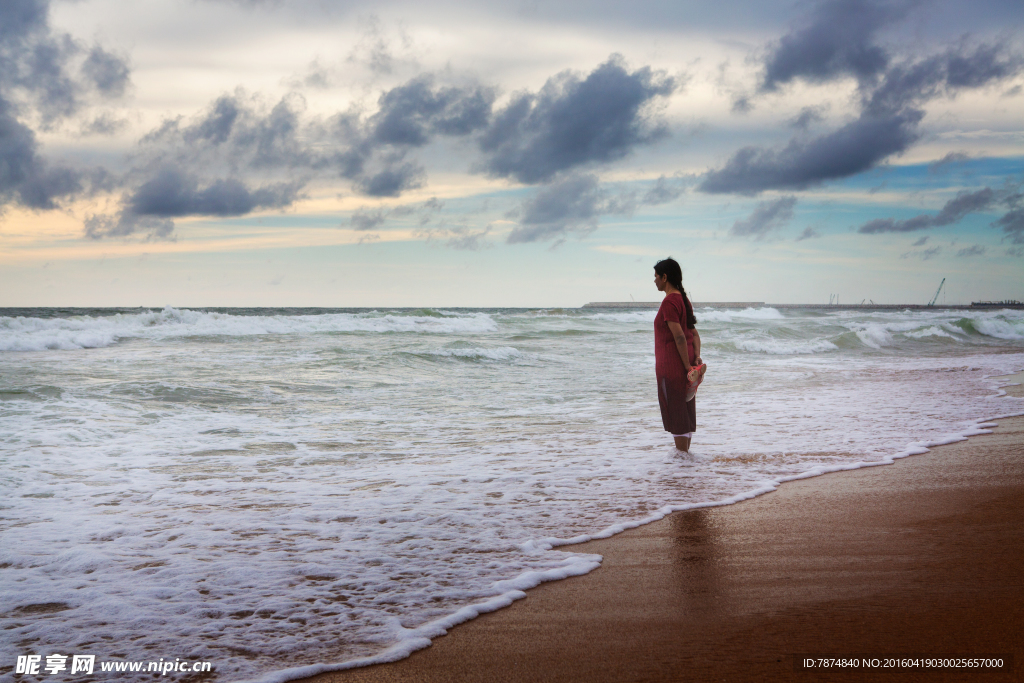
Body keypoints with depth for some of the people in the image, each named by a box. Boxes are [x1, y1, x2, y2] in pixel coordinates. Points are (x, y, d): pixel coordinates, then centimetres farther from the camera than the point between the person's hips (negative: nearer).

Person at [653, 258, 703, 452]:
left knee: (675, 410, -2)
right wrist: (697, 358, 1)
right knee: (686, 410, 14)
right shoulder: (683, 299, 13)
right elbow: (694, 333, 11)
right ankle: (685, 452, 21)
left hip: (672, 363, -9)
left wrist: (687, 365, -18)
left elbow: (679, 337, -22)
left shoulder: (669, 302, -16)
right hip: (684, 362, 9)